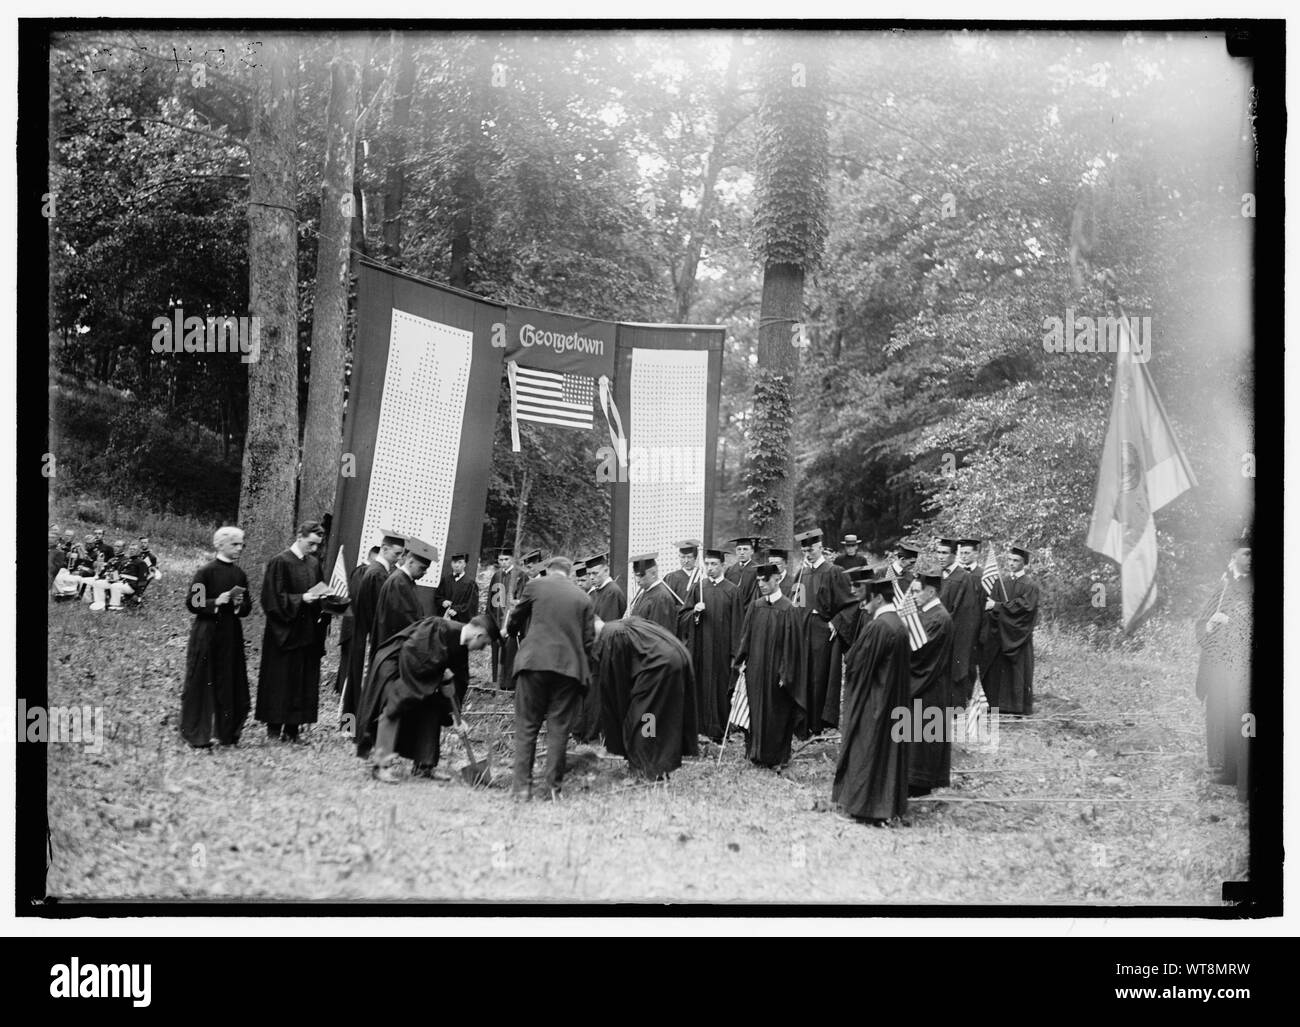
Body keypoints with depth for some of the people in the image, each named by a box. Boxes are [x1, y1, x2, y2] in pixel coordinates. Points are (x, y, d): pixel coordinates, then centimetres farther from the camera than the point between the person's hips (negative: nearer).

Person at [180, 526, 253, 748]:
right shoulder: (206, 572, -7)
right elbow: (191, 603, -10)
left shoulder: (240, 574, 9)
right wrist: (218, 601, -20)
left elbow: (247, 608, 15)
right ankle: (198, 735, 6)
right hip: (206, 635, -5)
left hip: (231, 636, 5)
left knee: (230, 685, 5)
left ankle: (226, 732, 13)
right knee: (202, 683, -1)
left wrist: (239, 603, -7)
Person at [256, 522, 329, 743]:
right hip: (285, 633, -6)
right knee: (280, 682, -3)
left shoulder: (314, 563, 11)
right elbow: (273, 599, -13)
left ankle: (292, 728, 9)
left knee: (305, 683, 4)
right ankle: (274, 728, 4)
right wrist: (302, 599, -21)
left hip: (308, 632, 6)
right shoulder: (279, 562, -8)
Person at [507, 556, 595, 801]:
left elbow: (512, 625, 12)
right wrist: (585, 675, 16)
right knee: (558, 729, 6)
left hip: (534, 661, -2)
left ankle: (521, 786, -1)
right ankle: (554, 787, 5)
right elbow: (588, 640, 9)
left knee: (526, 727, 4)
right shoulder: (582, 598, 11)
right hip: (570, 667, 2)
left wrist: (520, 634, 35)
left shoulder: (535, 586, 5)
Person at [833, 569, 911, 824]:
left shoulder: (876, 627, -21)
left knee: (866, 752, 0)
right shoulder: (899, 625, 7)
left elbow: (854, 663, -17)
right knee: (888, 750, 13)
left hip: (871, 700, -9)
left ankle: (866, 805, 5)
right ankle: (889, 805, 18)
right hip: (894, 703, 9)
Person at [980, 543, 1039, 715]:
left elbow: (1024, 606, -15)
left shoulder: (1029, 585, -4)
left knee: (1019, 668, 1)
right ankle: (997, 703, 8)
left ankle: (1020, 706, 7)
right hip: (1000, 633, 4)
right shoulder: (1000, 582, 10)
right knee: (997, 668, 2)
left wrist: (998, 607, -13)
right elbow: (991, 604, 5)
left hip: (1018, 634, -4)